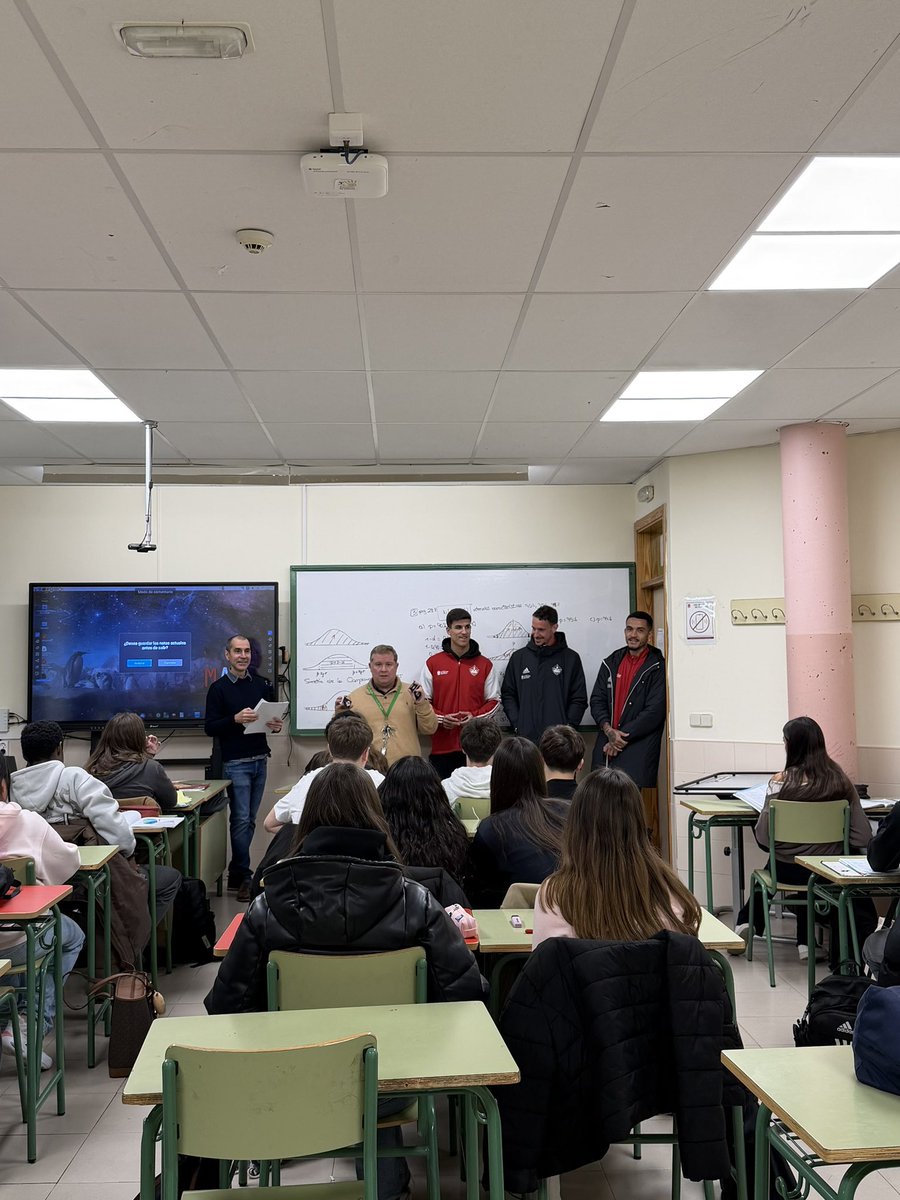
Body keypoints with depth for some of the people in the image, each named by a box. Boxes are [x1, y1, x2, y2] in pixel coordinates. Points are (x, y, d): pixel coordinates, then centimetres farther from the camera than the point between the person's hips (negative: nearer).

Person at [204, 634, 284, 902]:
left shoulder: (262, 684, 9)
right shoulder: (219, 688, -3)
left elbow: (274, 716, 17)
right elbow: (209, 728, -7)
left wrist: (276, 726, -5)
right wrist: (235, 719, -22)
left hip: (260, 760, 5)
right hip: (235, 762, -5)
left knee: (249, 819, 9)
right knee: (241, 819, -6)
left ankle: (236, 874, 19)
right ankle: (242, 877, 0)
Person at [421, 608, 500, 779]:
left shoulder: (485, 664, 8)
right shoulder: (433, 663, 6)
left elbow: (494, 700, 11)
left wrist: (475, 716, -7)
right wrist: (441, 718, -9)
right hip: (442, 745, 0)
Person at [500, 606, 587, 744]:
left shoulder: (570, 659, 5)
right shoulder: (518, 657, 10)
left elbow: (579, 700, 4)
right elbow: (508, 695, 11)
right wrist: (517, 725, -1)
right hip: (526, 737, 1)